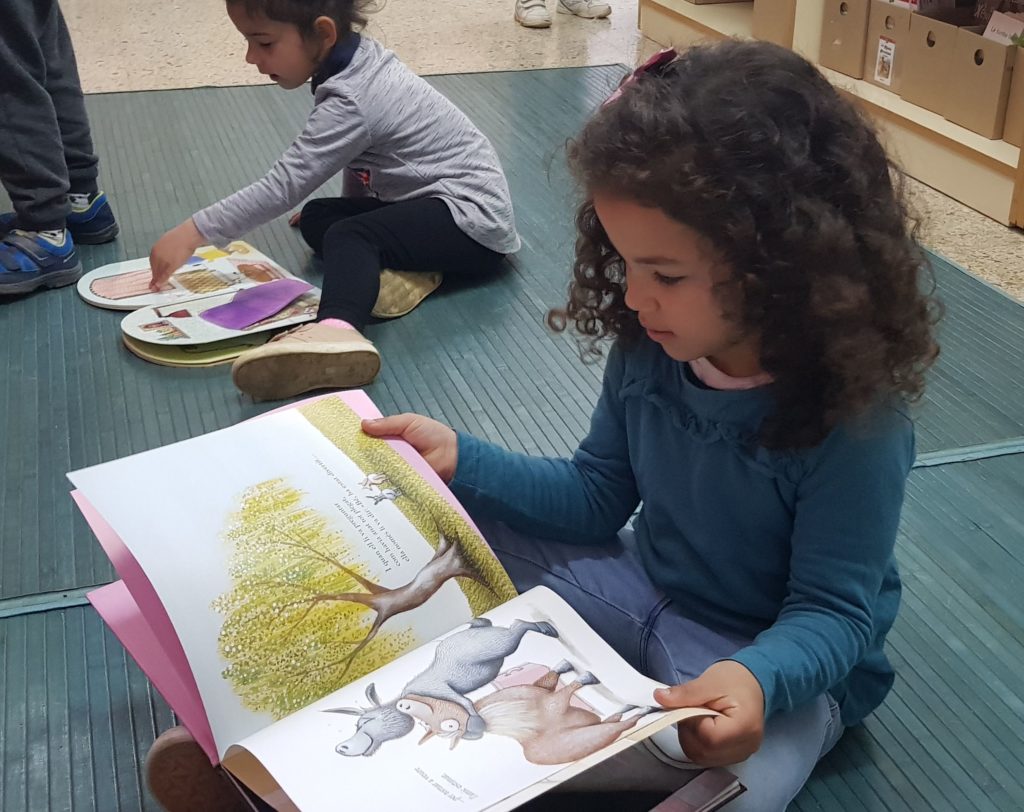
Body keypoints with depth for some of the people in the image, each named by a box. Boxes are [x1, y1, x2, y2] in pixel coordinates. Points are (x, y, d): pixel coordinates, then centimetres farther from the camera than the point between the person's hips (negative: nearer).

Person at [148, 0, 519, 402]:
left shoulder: (350, 102, -23)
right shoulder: (358, 56, 4)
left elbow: (284, 184, -25)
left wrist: (193, 232, -23)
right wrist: (353, 210, 23)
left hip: (473, 219, -10)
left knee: (349, 237, -31)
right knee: (318, 218, 7)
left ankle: (337, 331, -57)